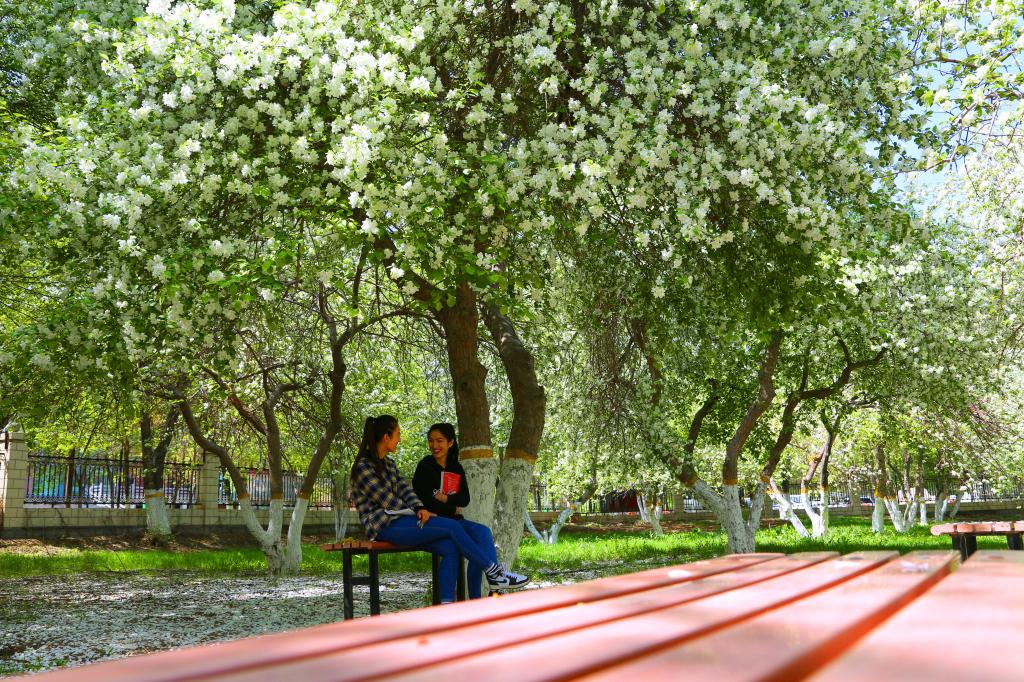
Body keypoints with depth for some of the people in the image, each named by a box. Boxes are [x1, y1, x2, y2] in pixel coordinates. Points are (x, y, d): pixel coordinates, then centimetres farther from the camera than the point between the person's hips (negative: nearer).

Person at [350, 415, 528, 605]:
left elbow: (404, 489, 10)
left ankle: (447, 606, -22)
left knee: (449, 548, -15)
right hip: (385, 526, -9)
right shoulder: (363, 466, -8)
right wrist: (416, 513, -5)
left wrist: (420, 509, -9)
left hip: (400, 519, 9)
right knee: (451, 527, -18)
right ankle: (493, 571, -8)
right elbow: (386, 500, -11)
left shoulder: (388, 464, 20)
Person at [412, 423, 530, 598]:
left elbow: (465, 498, 6)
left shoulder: (456, 468, 14)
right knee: (482, 533, -25)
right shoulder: (425, 467, -1)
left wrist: (446, 499, -14)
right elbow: (422, 500, -8)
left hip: (453, 519, 5)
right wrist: (452, 508, -6)